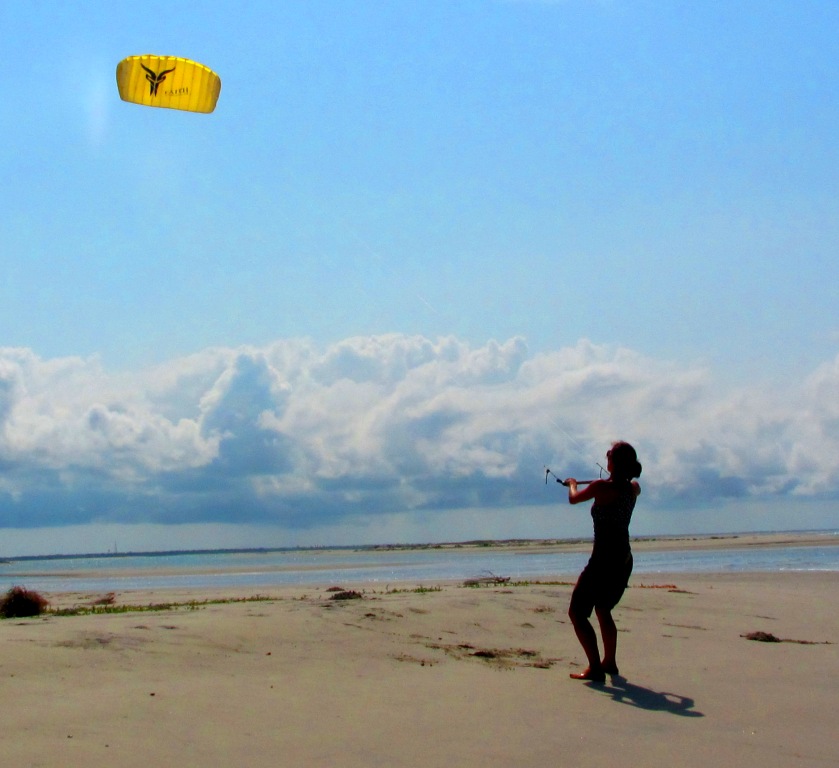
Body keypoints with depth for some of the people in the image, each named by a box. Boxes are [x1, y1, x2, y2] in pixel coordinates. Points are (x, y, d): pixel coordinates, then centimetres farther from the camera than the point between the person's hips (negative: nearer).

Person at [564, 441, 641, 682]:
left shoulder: (602, 487, -17)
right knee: (603, 610, 26)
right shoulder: (633, 488, 2)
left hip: (603, 562, -8)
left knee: (577, 613, -1)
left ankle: (595, 668, -9)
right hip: (624, 560, 8)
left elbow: (573, 498, 2)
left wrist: (573, 484, 22)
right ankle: (609, 662, 32)